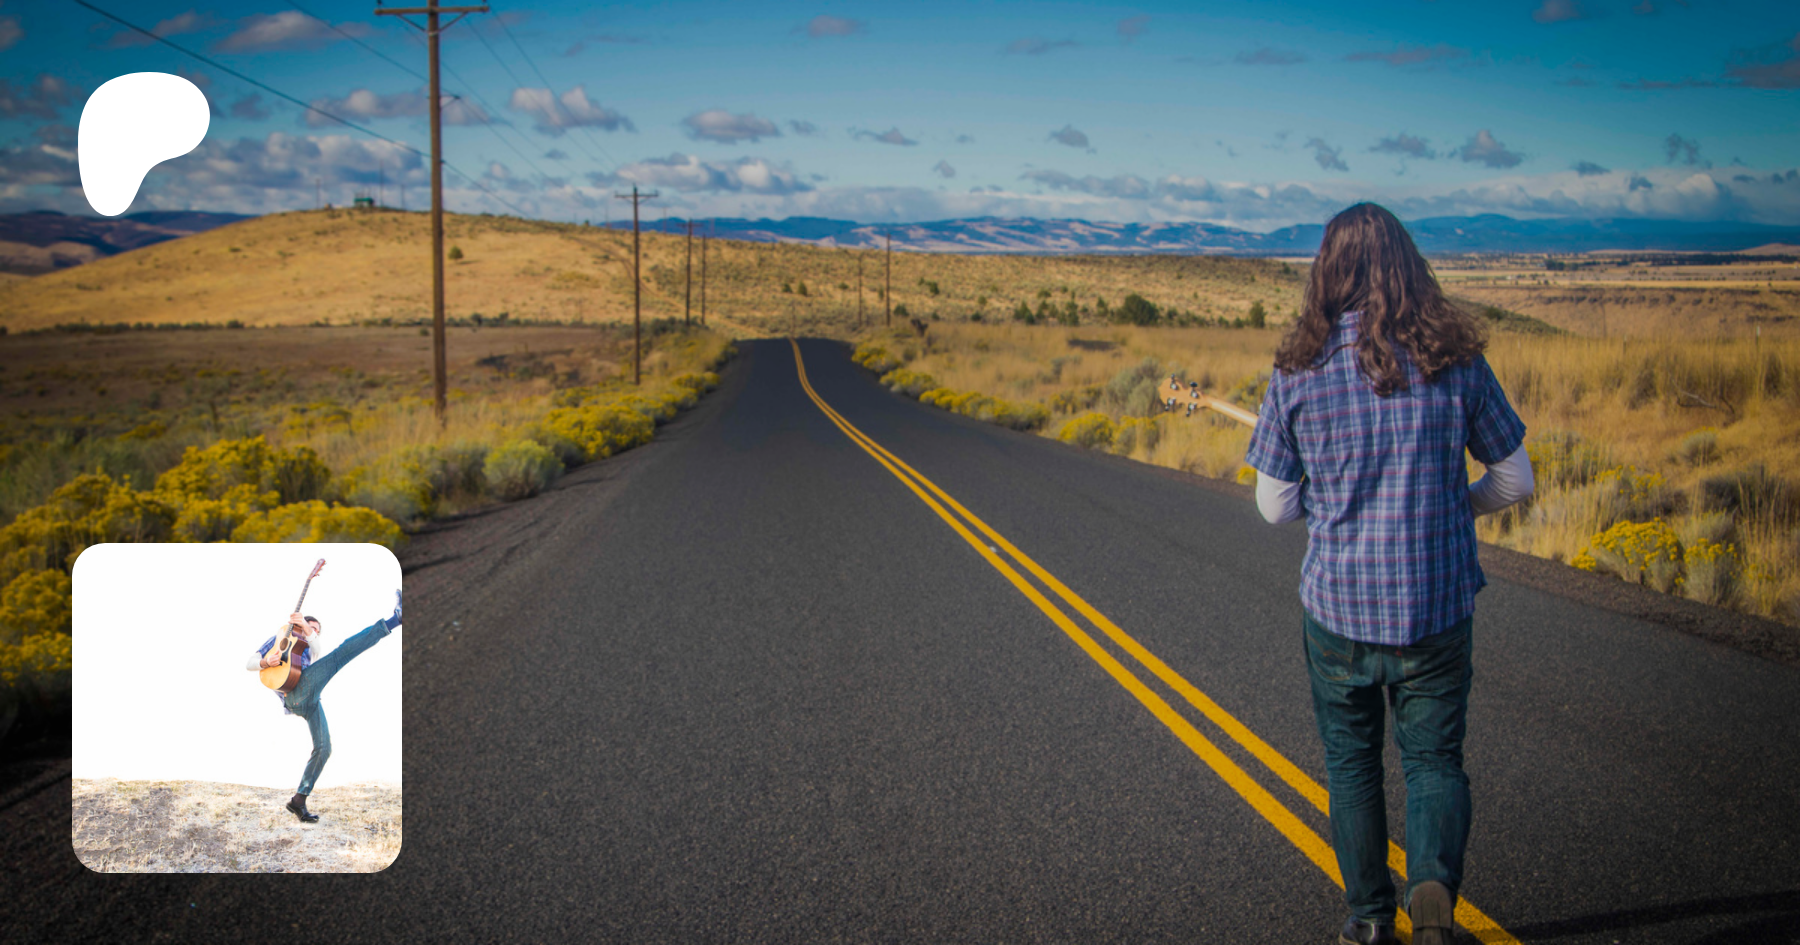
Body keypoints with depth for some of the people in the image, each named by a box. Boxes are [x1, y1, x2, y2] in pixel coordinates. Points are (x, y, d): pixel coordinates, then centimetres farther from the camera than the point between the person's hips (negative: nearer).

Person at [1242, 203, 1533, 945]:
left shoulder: (1298, 371, -7)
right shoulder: (1455, 360, -5)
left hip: (1337, 605, 0)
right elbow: (1515, 480, 4)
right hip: (1437, 606, 0)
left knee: (1352, 763, 18)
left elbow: (1275, 506, -1)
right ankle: (1434, 884, -10)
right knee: (1434, 760, 14)